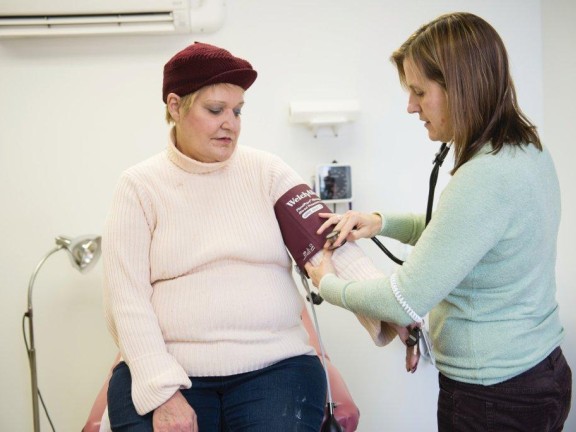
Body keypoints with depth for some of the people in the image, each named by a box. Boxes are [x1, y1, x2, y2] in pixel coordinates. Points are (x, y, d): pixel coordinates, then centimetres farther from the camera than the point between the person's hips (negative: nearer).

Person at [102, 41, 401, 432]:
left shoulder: (268, 173, 5)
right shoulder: (139, 187, 2)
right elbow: (127, 300, -4)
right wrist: (163, 392, -14)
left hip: (275, 367, 1)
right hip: (164, 371, -1)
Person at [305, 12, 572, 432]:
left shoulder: (485, 178, -27)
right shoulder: (526, 150, 2)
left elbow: (406, 303, -23)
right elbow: (453, 232, 18)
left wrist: (329, 283, -6)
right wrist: (381, 222, 4)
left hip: (494, 397, -9)